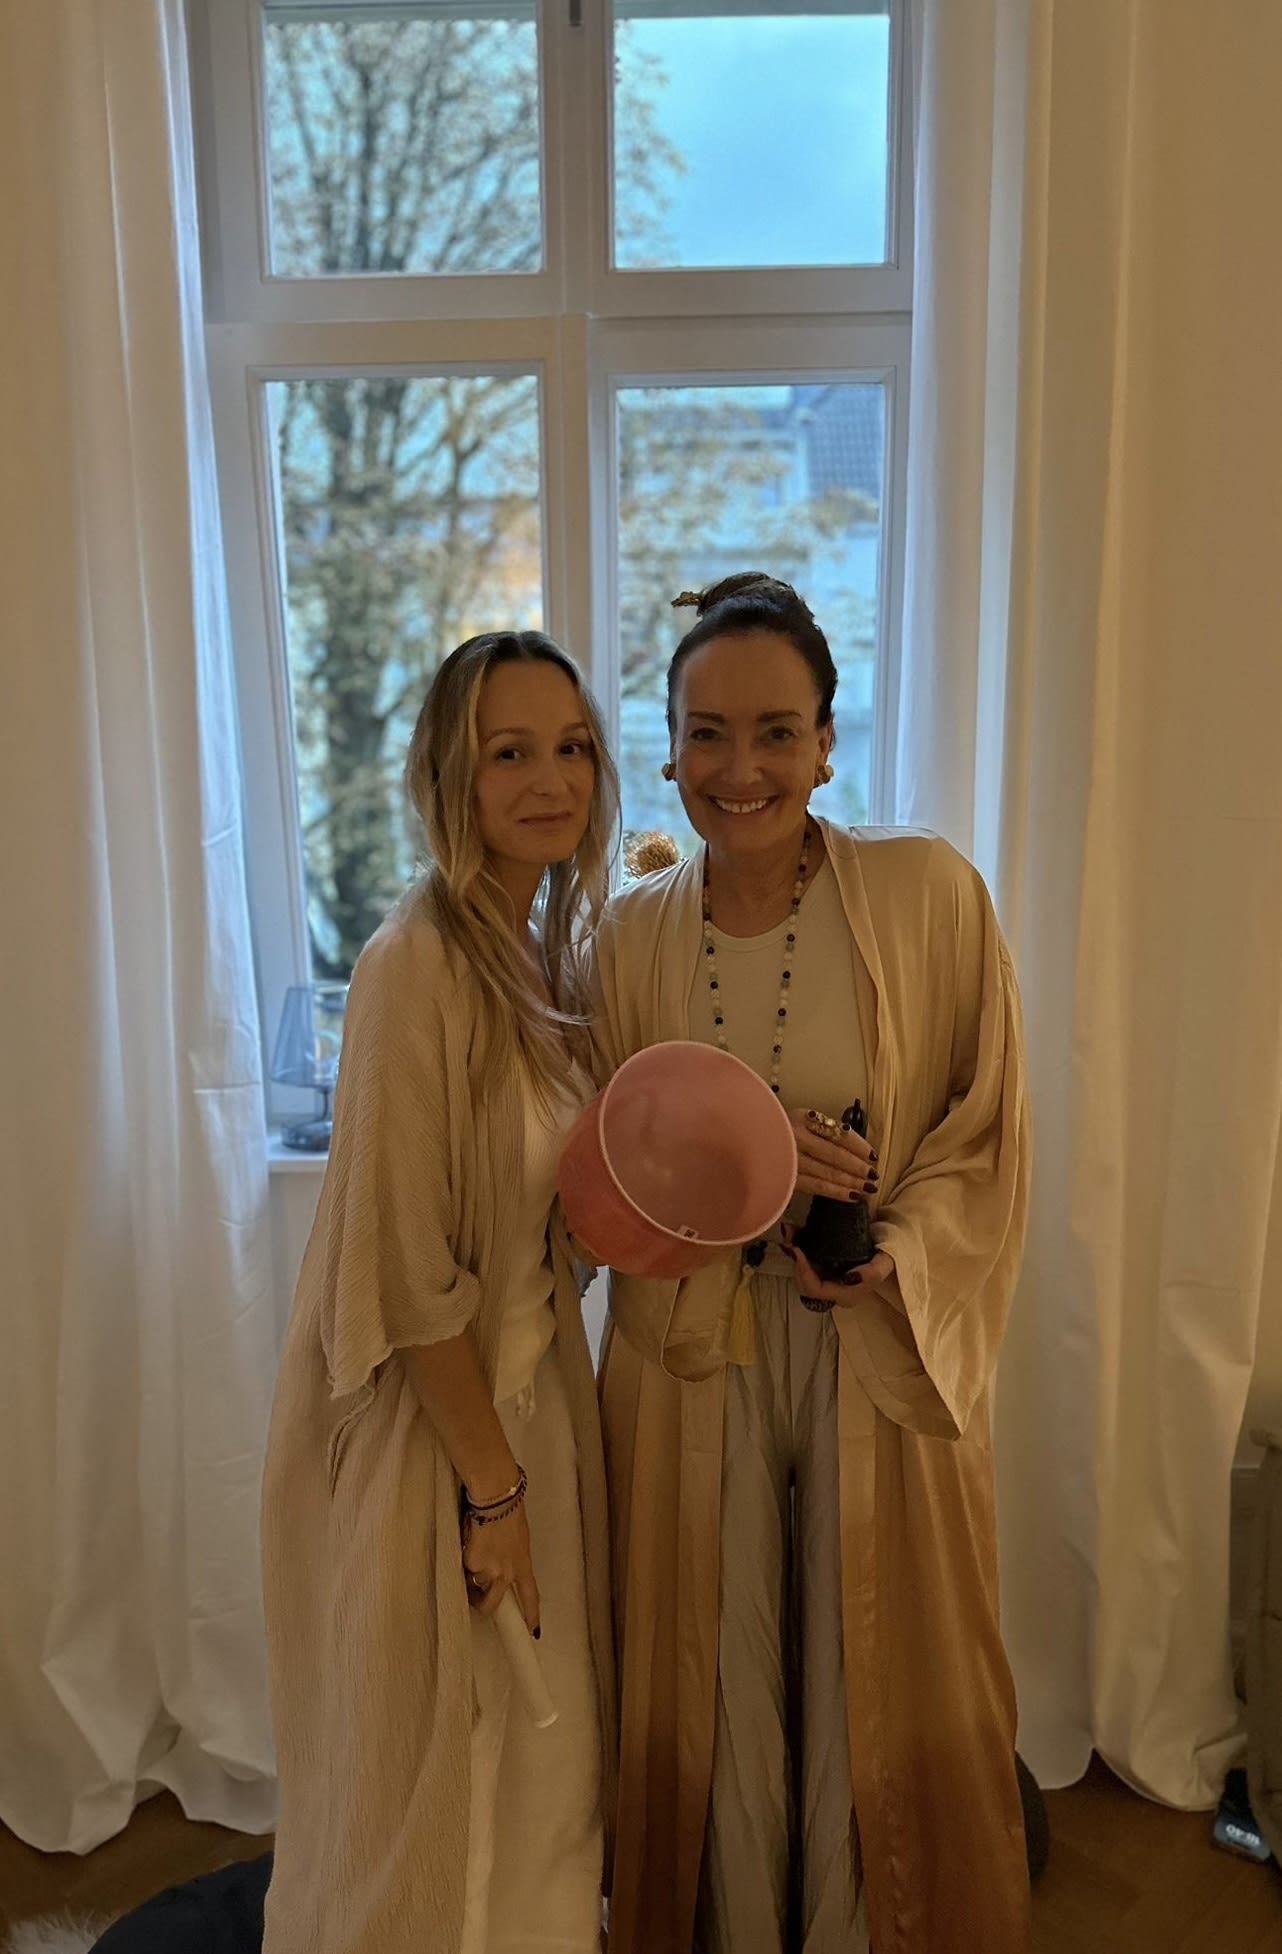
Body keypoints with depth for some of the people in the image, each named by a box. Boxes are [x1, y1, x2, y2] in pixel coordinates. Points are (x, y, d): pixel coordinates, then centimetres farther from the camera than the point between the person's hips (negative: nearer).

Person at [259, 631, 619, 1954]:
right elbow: (407, 1271, -22)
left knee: (531, 1750, 26)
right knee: (434, 1775, 15)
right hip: (427, 1428, -8)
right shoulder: (418, 965, -23)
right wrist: (491, 1485, -16)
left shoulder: (544, 955, 3)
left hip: (527, 1389, 8)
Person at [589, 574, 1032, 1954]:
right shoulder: (629, 934, -2)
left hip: (883, 1351, -1)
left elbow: (985, 1126, -4)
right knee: (716, 1692, 15)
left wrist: (894, 1256, -19)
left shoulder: (927, 893, -9)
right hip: (693, 1359, 2)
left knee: (872, 1686, 13)